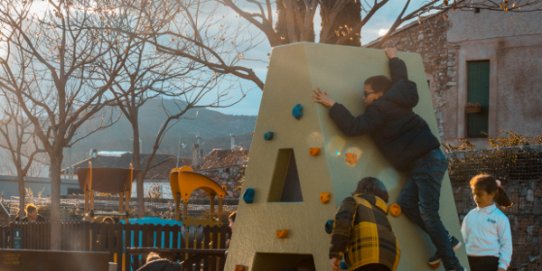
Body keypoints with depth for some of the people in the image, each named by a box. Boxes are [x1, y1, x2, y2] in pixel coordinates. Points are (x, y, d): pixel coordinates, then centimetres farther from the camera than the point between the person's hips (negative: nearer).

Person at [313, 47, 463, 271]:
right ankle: (446, 241, 10)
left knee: (428, 213, -11)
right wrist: (394, 58, 51)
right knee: (406, 202, 7)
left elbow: (352, 126, -18)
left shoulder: (380, 110, -12)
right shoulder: (394, 102, 14)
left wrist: (331, 105, -12)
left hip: (428, 161, -10)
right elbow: (400, 78, 35)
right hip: (420, 163, 10)